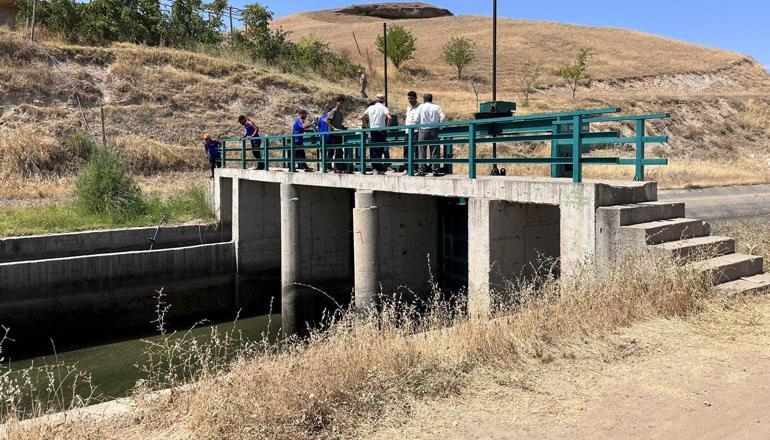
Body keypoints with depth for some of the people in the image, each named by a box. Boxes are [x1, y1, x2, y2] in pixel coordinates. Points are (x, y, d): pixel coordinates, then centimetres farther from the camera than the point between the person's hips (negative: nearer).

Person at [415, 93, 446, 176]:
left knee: (422, 151, 3)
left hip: (423, 130, -1)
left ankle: (422, 170, -2)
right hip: (434, 130, 2)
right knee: (434, 151, 5)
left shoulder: (421, 107, 0)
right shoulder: (437, 107, 5)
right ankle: (435, 171, 3)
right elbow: (443, 117, -4)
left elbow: (416, 119, -6)